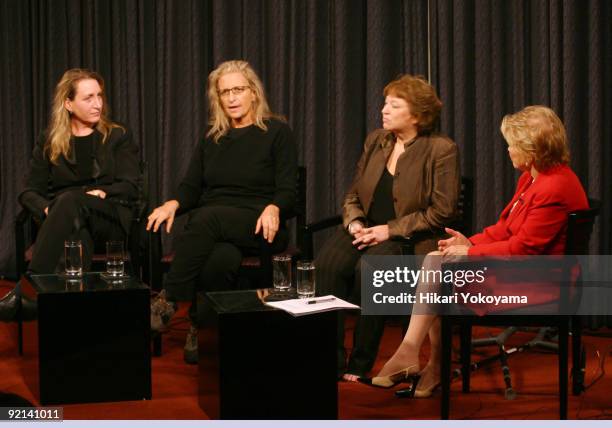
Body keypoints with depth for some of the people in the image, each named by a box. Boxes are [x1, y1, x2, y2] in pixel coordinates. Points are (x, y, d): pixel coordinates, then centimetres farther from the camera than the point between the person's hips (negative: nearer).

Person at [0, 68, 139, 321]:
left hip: (110, 219, -1)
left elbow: (130, 187, 5)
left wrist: (102, 193, -16)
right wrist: (48, 209, -13)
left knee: (70, 201, -36)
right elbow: (29, 193, 10)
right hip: (67, 218, 1)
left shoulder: (118, 137, 14)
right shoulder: (49, 142, 16)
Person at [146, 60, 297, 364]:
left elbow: (287, 192, -1)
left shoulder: (277, 132, 6)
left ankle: (167, 304, -34)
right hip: (212, 229, 3)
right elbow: (191, 188, 15)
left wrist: (273, 209, -25)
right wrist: (174, 203, -9)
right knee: (222, 258, -36)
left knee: (207, 217, -36)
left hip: (259, 228, -3)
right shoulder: (211, 138, 20)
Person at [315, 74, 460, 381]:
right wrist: (354, 222, -4)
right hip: (364, 230, 5)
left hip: (408, 239, -5)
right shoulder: (375, 141, 14)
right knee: (327, 264, -27)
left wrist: (390, 229, -15)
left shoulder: (441, 150, -4)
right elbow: (353, 195, 19)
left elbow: (442, 211, -10)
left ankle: (360, 364, -21)